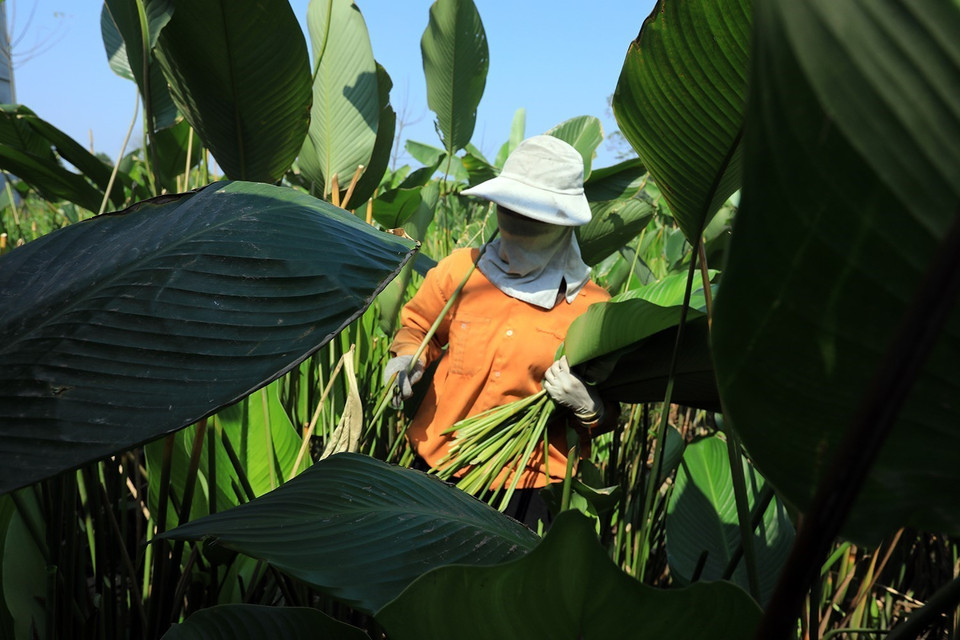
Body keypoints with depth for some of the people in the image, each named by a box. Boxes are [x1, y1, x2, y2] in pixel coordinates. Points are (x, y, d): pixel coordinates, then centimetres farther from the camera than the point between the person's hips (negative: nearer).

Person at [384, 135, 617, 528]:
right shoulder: (460, 270, -5)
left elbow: (607, 416, 0)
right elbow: (418, 325, 13)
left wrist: (586, 405, -22)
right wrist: (407, 357, -8)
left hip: (526, 487, -2)